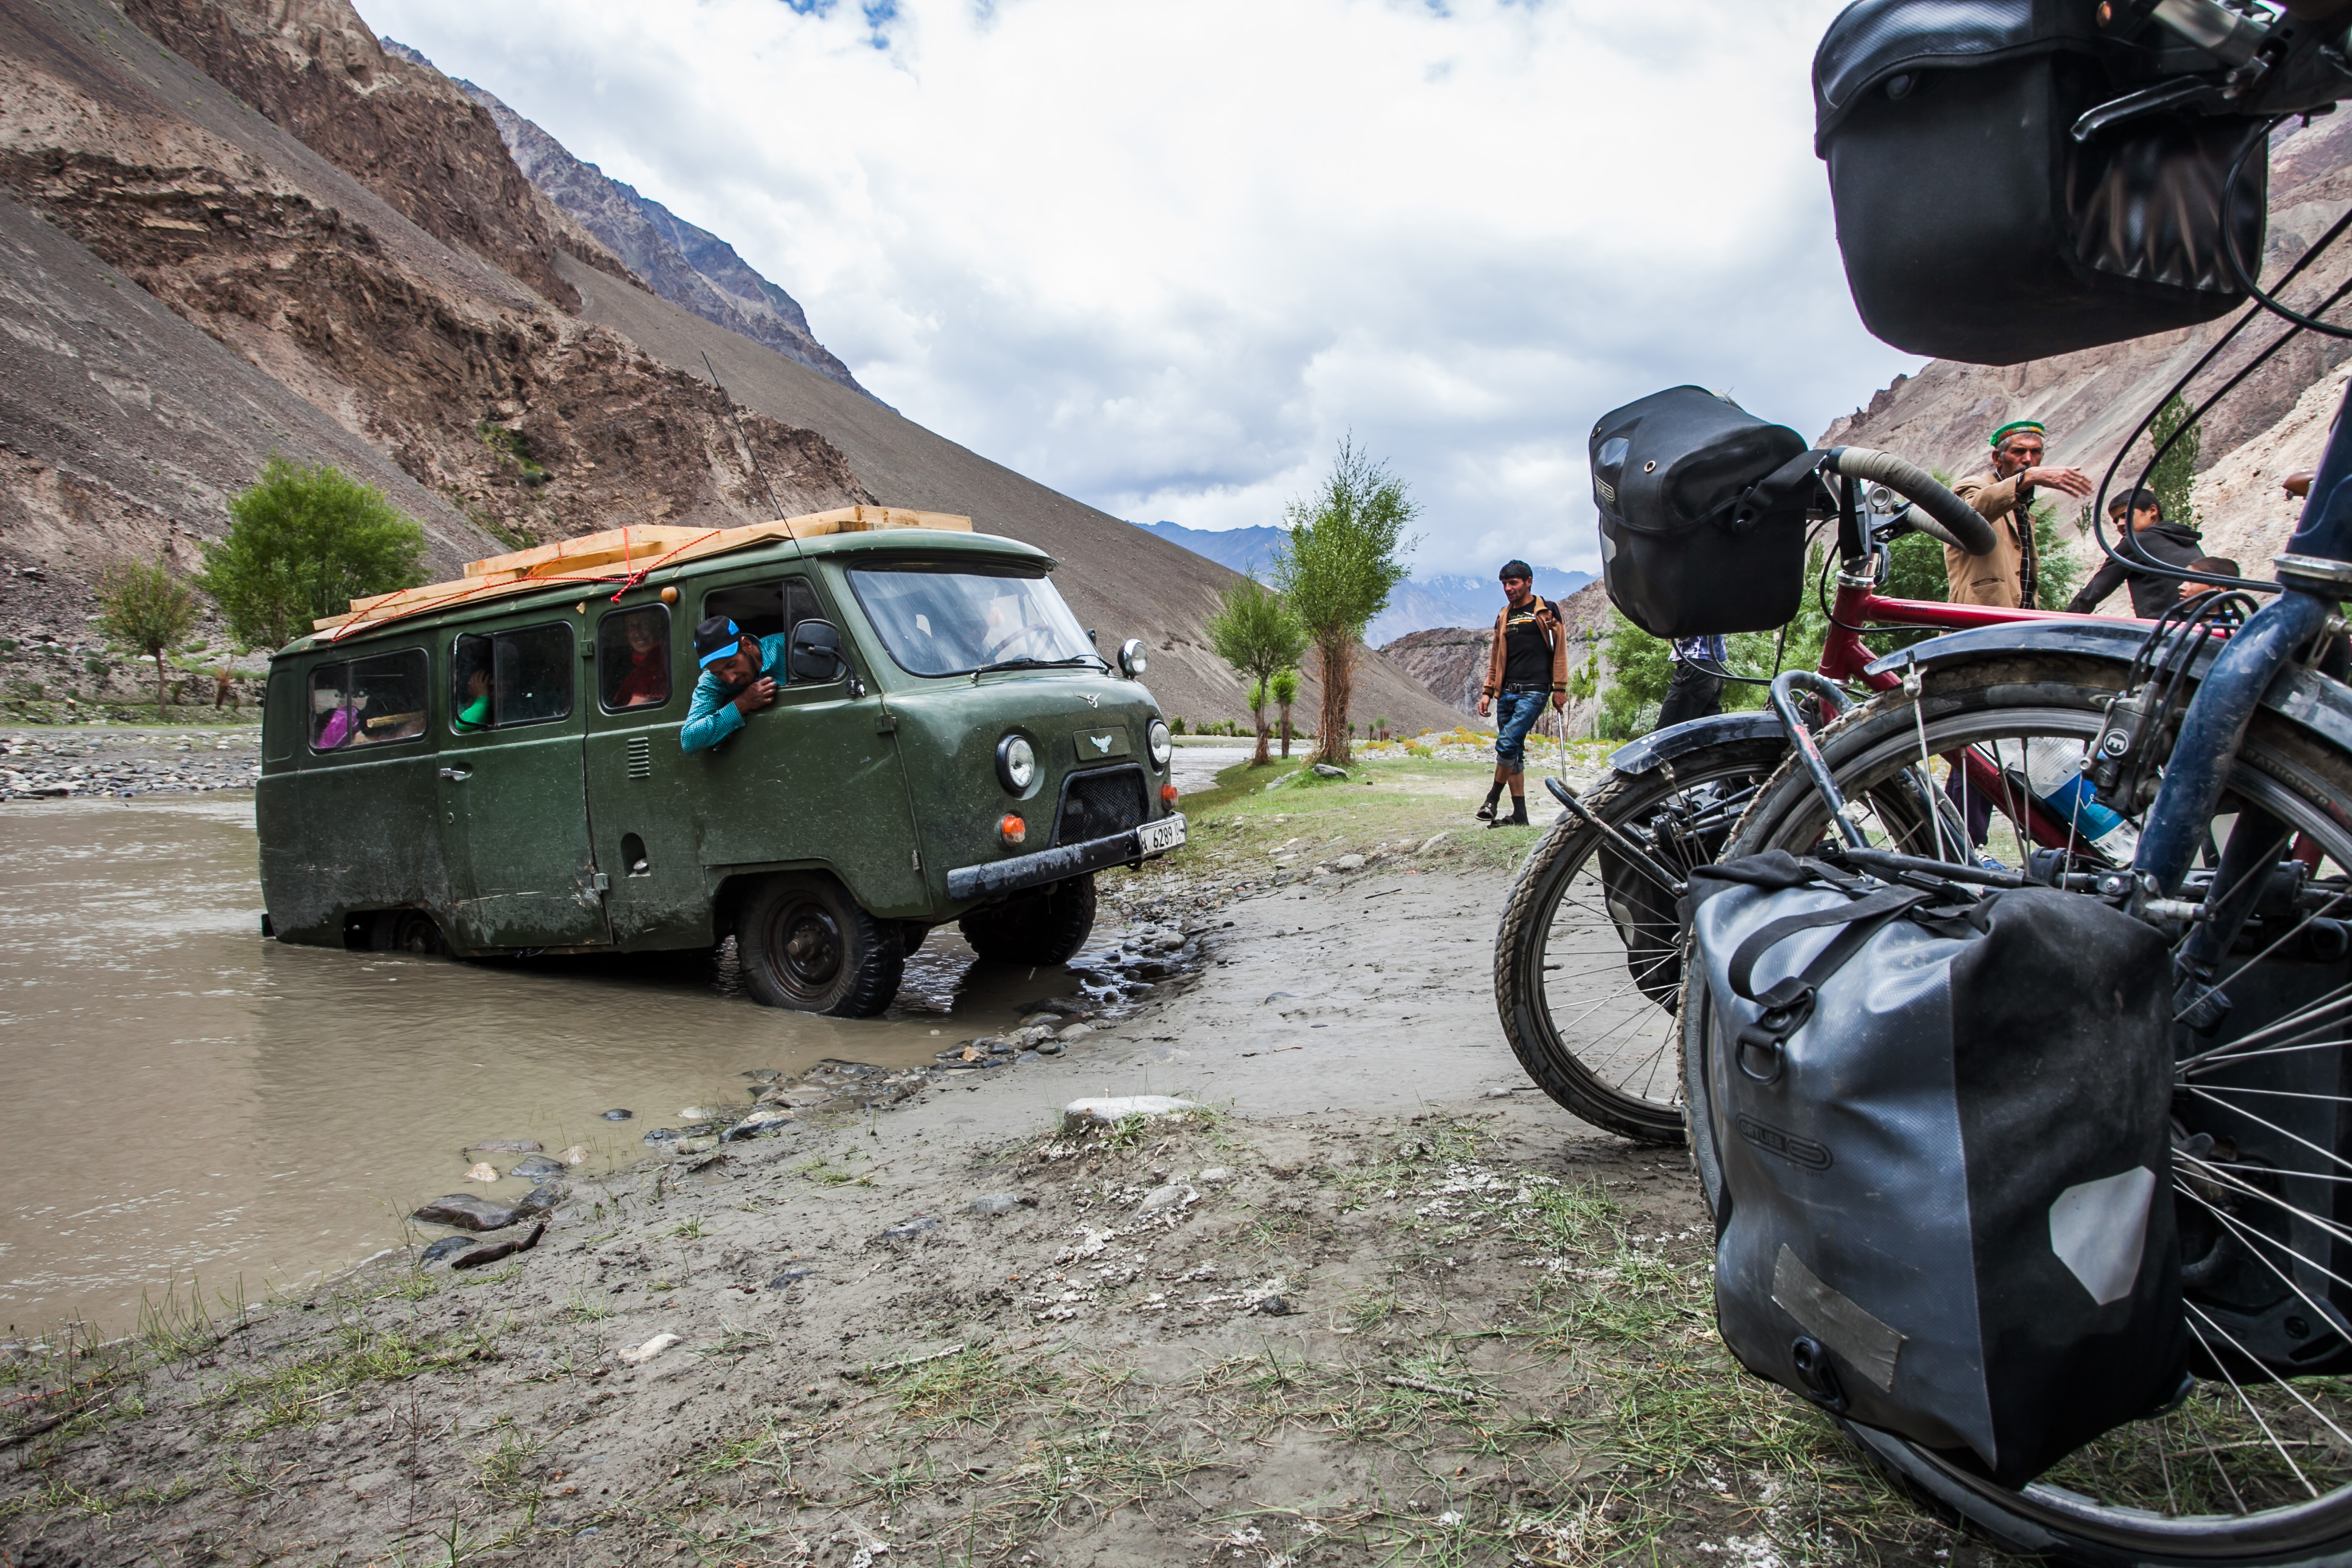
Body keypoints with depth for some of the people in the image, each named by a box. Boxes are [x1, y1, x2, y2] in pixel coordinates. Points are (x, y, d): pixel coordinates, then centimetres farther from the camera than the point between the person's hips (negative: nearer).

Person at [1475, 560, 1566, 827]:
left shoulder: (1546, 611, 2)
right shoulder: (1504, 617, 18)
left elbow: (1559, 649, 0)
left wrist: (1560, 688, -6)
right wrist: (1488, 691, 14)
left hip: (1534, 691, -6)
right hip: (1507, 692, 6)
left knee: (1507, 743, -19)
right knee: (1514, 751, 5)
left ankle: (1493, 798, -6)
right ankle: (1519, 814, 8)